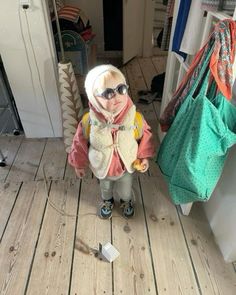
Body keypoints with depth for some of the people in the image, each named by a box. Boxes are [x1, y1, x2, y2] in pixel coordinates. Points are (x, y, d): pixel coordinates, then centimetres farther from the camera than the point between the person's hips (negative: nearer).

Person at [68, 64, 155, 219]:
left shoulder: (135, 118, -30)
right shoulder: (89, 121, -30)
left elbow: (145, 136, -9)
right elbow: (80, 143, -13)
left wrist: (144, 157, -5)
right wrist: (79, 164, -1)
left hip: (126, 167, 0)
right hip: (102, 168, 0)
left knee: (125, 190, 30)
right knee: (105, 188, 33)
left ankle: (127, 202, 66)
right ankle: (107, 202, 68)